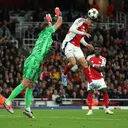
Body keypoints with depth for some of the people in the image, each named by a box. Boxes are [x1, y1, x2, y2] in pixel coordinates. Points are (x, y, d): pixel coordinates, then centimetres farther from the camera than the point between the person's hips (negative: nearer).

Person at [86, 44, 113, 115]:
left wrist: (93, 65, -19)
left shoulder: (103, 59, 2)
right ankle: (90, 110, -6)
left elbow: (102, 69, -10)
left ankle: (107, 109, 0)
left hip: (100, 78, 1)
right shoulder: (89, 57, 1)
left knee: (105, 91, -9)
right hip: (92, 78, -1)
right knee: (90, 92, -11)